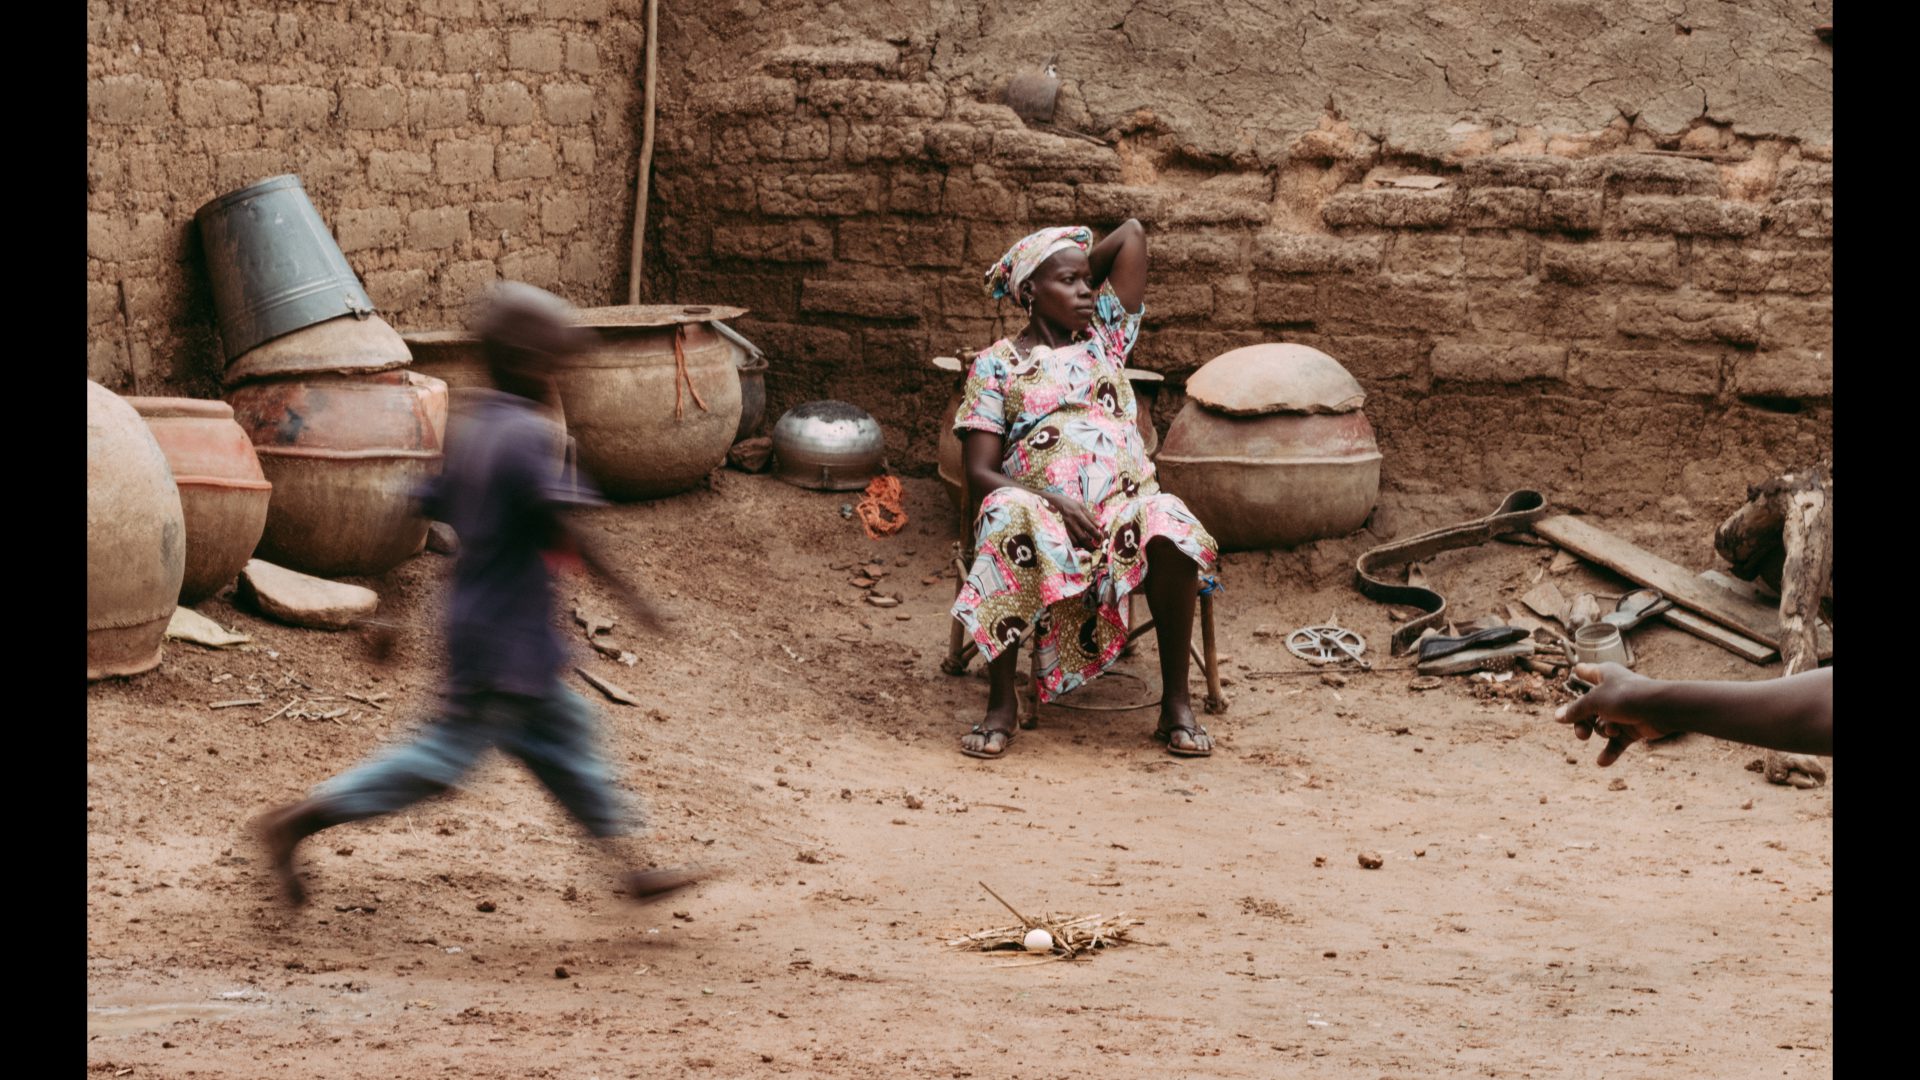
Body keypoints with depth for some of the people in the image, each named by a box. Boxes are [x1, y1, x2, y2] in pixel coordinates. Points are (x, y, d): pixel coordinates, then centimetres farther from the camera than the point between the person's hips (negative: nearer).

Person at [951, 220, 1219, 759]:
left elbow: (1132, 234, 18)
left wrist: (1081, 272, 28)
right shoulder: (997, 364, 10)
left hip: (1126, 505, 2)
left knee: (1170, 529, -34)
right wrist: (1054, 503, -16)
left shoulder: (1105, 336, 20)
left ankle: (1176, 702, -22)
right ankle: (1000, 704, -30)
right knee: (1008, 516, -39)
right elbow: (980, 474, 0)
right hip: (1044, 509, -2)